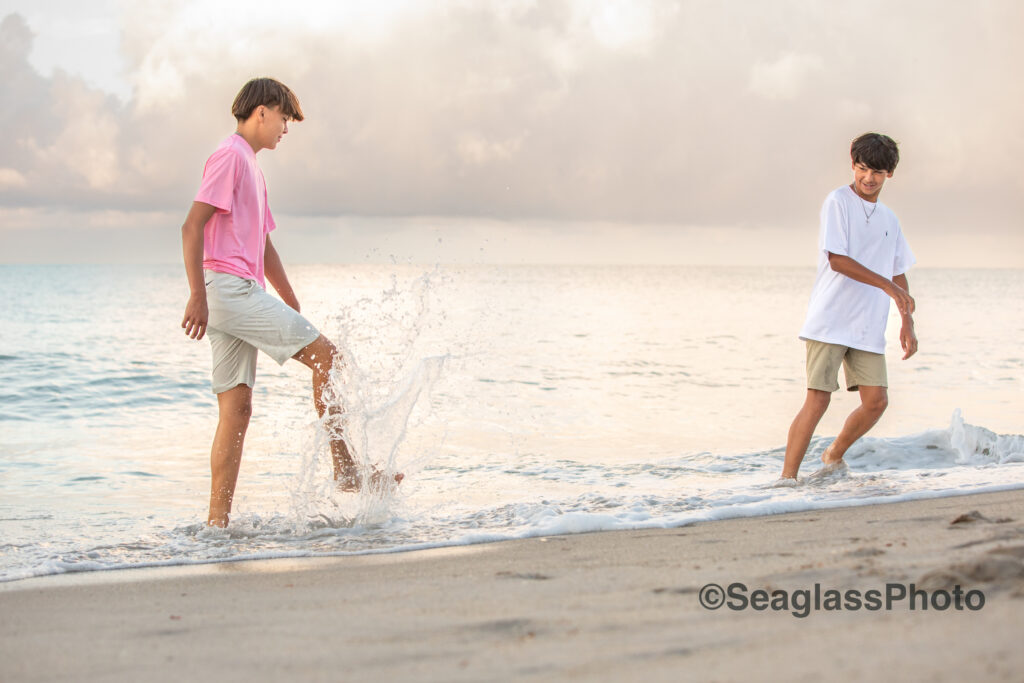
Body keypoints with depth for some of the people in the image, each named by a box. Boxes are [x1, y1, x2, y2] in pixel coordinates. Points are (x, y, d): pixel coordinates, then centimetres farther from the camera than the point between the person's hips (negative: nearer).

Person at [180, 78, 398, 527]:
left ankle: (217, 521, 2)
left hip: (241, 295, 10)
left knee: (236, 408, 4)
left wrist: (294, 310, 27)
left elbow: (264, 246, 30)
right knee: (325, 355, -8)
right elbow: (192, 226, -15)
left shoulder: (251, 167, 26)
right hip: (230, 287, -10)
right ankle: (345, 467, -4)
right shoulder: (229, 156, -5)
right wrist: (198, 295, -22)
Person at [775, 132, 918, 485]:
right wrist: (888, 286, -16)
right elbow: (837, 260, -14)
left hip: (868, 326, 6)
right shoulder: (838, 202, -4)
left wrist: (907, 323, 13)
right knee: (817, 400, -13)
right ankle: (787, 477, -9)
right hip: (830, 320, -6)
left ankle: (833, 456, 21)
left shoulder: (888, 218, 17)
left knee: (876, 401, -2)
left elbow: (899, 274, 22)